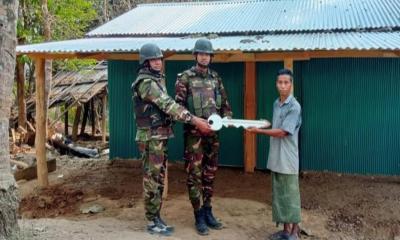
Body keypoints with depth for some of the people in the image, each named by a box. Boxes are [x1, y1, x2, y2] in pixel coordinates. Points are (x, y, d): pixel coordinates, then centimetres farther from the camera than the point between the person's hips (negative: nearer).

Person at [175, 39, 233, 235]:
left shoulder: (216, 78, 11)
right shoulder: (185, 78, -4)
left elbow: (224, 103, 16)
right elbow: (178, 105, -10)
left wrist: (227, 117, -3)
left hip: (212, 132, 5)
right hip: (193, 132, -5)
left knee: (210, 174, 12)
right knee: (195, 174, -1)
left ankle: (208, 212, 23)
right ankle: (199, 217, 9)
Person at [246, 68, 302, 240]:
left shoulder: (294, 107, -14)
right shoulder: (276, 104, 10)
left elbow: (282, 132, -17)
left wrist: (259, 131, -12)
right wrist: (264, 124, 6)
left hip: (288, 160, -7)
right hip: (276, 158, 8)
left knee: (290, 195, 2)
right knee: (278, 195, 12)